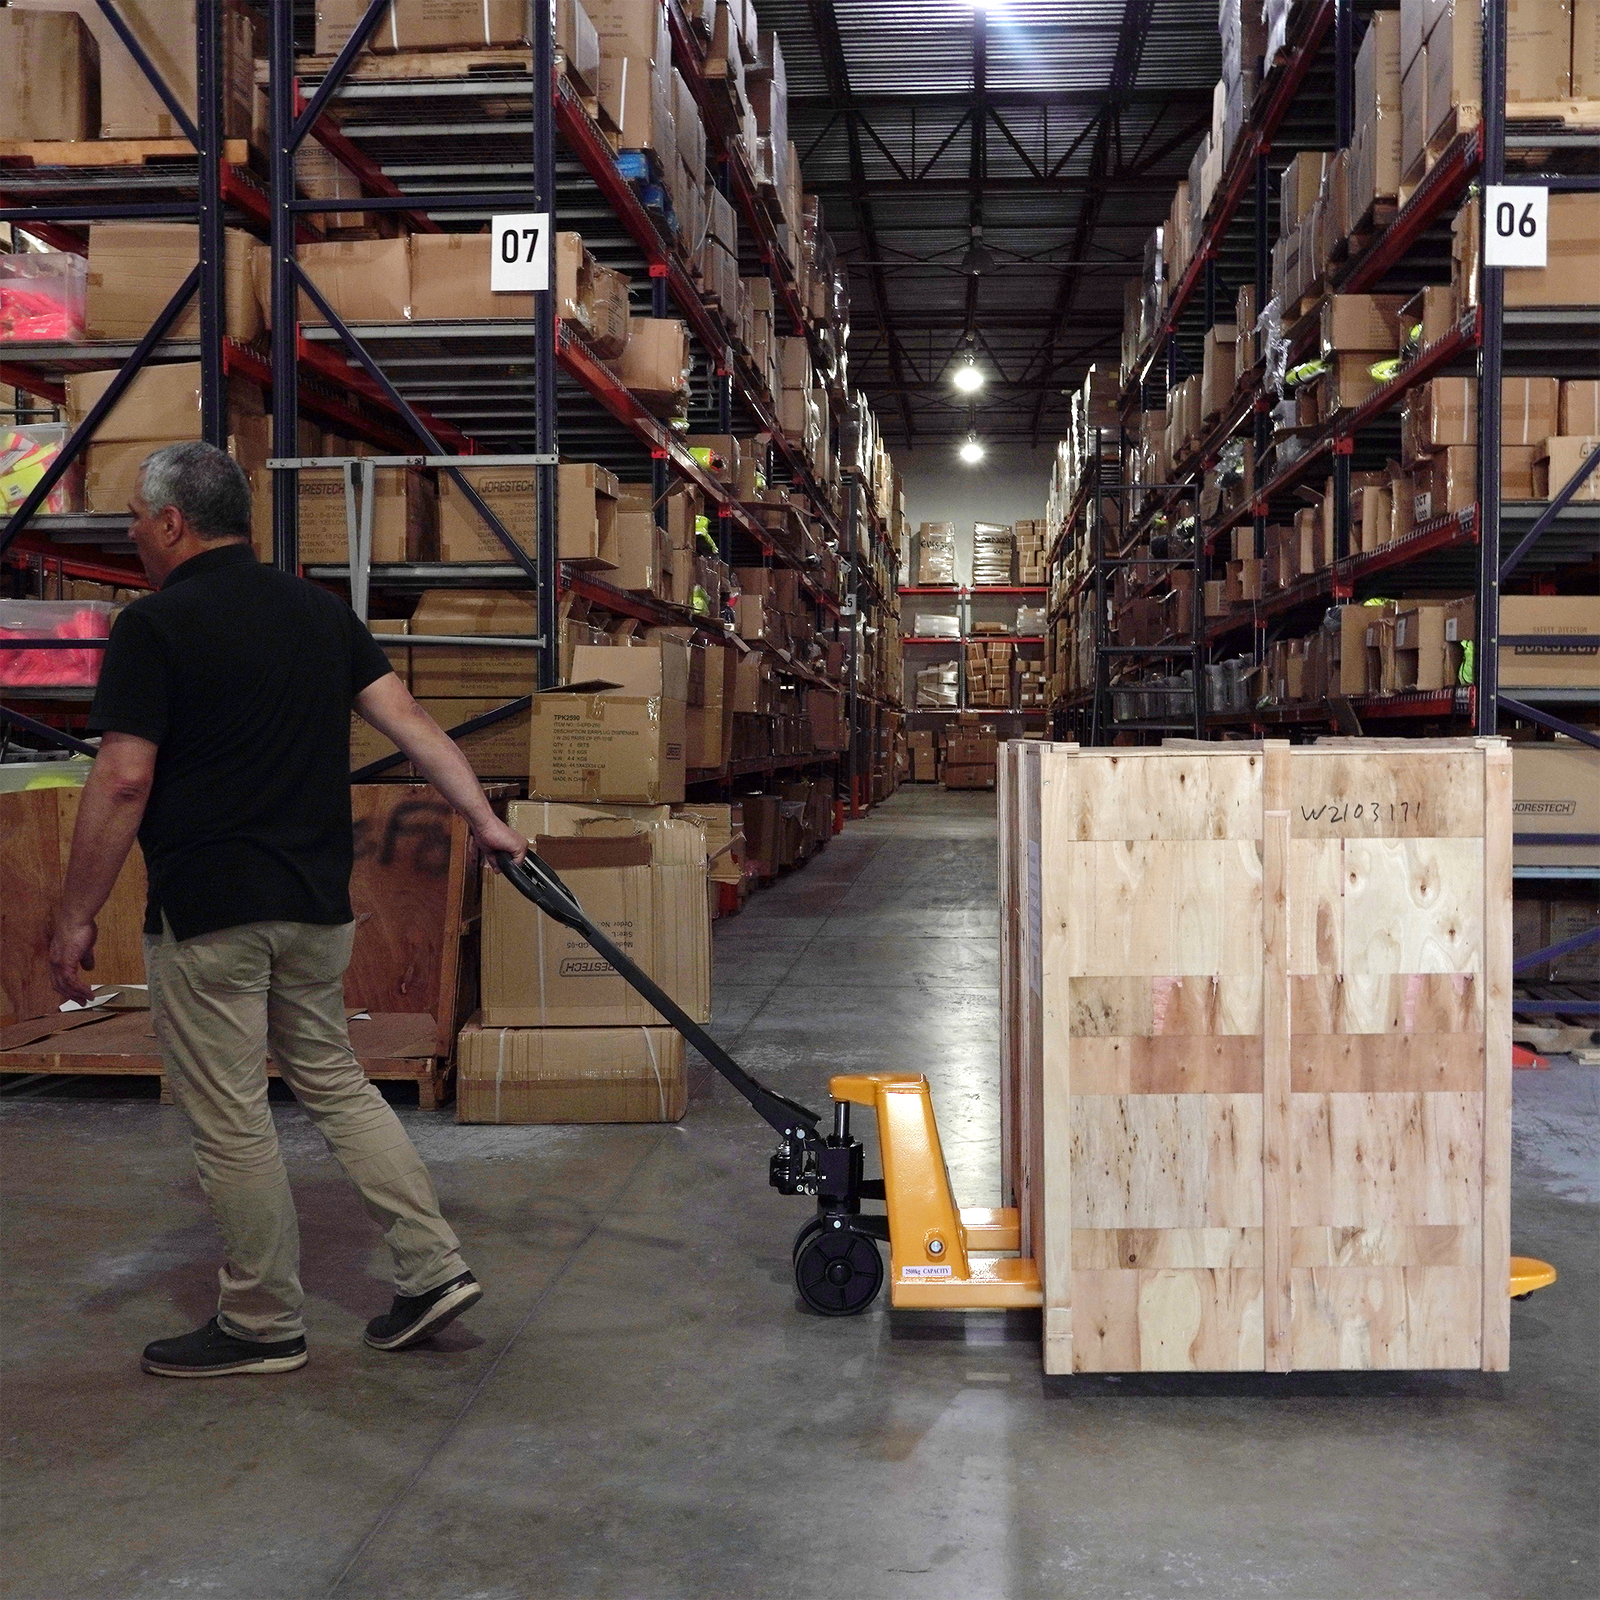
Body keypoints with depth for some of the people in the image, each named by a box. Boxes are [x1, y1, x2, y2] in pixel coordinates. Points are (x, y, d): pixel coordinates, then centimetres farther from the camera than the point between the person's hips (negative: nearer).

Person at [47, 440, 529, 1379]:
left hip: (207, 912, -7)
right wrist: (484, 820, 5)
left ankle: (263, 1326, 16)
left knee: (232, 1122, 4)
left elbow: (123, 783, -16)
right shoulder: (320, 610, 9)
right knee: (336, 1081, 19)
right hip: (318, 901, 7)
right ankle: (435, 1268, 15)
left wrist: (77, 916, -9)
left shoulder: (155, 626, -11)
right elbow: (408, 718, 3)